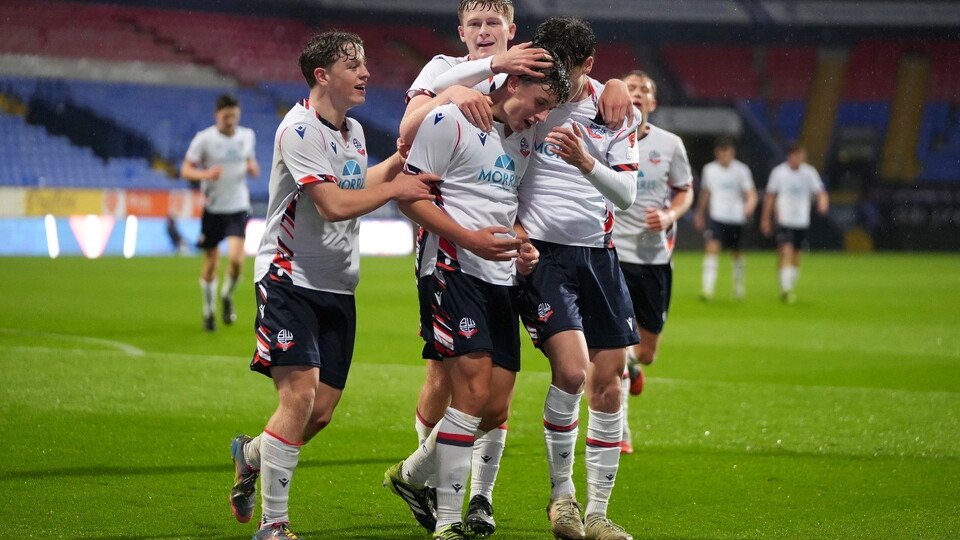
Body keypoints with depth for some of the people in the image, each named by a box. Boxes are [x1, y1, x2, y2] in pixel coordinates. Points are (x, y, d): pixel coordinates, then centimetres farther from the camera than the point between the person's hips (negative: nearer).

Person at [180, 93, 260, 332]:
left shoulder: (247, 136, 4)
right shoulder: (204, 138, -8)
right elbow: (185, 170, -6)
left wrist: (252, 168, -3)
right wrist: (205, 175, -26)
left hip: (238, 208, 2)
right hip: (213, 209, -2)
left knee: (236, 258, -16)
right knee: (210, 263, 6)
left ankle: (227, 297, 13)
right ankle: (209, 311, 25)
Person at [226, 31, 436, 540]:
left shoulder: (353, 130, 13)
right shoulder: (300, 130, -14)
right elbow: (334, 205, -22)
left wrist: (402, 158, 21)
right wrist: (396, 189, -13)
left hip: (338, 287, 8)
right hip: (290, 279, -8)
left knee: (321, 412, 4)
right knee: (299, 395, -18)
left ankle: (251, 455, 34)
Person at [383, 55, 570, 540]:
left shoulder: (523, 139, 19)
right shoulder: (450, 121, -6)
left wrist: (524, 247, 9)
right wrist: (470, 239, -19)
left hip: (502, 280, 8)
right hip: (454, 273, -8)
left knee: (496, 410, 6)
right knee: (473, 391, -18)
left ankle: (411, 475, 30)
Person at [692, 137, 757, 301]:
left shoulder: (741, 170, -3)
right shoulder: (709, 169, 5)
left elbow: (751, 194, -7)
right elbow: (705, 193, 19)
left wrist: (750, 205, -29)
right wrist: (699, 214, 25)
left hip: (736, 218, -1)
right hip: (717, 218, 1)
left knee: (737, 254, 11)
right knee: (712, 248, -18)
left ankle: (739, 286, 34)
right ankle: (708, 289, -24)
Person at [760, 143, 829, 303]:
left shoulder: (809, 172, 1)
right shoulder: (778, 172, -2)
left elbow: (820, 192, -1)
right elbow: (770, 196, 5)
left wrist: (823, 202, -24)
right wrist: (766, 219, 6)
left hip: (802, 221, 3)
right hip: (784, 220, -3)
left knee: (796, 256, 9)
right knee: (786, 252, -17)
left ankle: (790, 287, 24)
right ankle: (785, 289, -17)